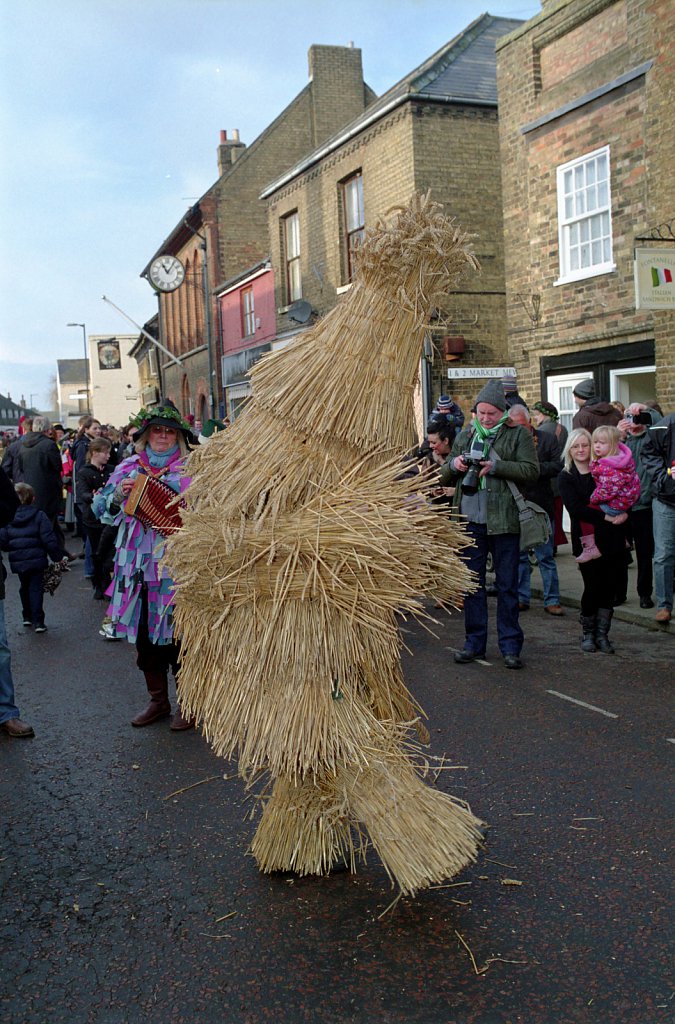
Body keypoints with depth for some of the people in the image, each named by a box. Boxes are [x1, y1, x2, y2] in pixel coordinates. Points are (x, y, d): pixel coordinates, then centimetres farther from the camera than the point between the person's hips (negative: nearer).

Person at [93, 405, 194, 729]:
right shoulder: (129, 468, 11)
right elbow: (100, 508, 9)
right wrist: (118, 495, -9)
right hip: (137, 566, 4)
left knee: (178, 635, 1)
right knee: (144, 635, 11)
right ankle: (158, 700, 28)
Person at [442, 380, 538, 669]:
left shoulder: (518, 435, 3)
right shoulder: (464, 436, 15)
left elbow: (531, 470, -9)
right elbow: (445, 477, 18)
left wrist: (496, 466, -19)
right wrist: (453, 465, -4)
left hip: (504, 522, -4)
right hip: (470, 522, 4)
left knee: (507, 586, 4)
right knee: (472, 584, 9)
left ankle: (510, 645, 12)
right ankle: (475, 642, 19)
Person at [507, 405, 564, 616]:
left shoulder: (546, 439, 1)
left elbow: (558, 466, -6)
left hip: (540, 506, -2)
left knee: (546, 557, 3)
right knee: (519, 556, 11)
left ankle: (552, 600, 10)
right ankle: (521, 598, 21)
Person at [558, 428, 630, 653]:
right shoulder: (566, 478, 3)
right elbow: (575, 508, -10)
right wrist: (605, 517, -18)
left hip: (612, 538, 3)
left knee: (610, 585, 2)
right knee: (593, 586, -3)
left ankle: (602, 634, 15)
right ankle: (588, 633, 17)